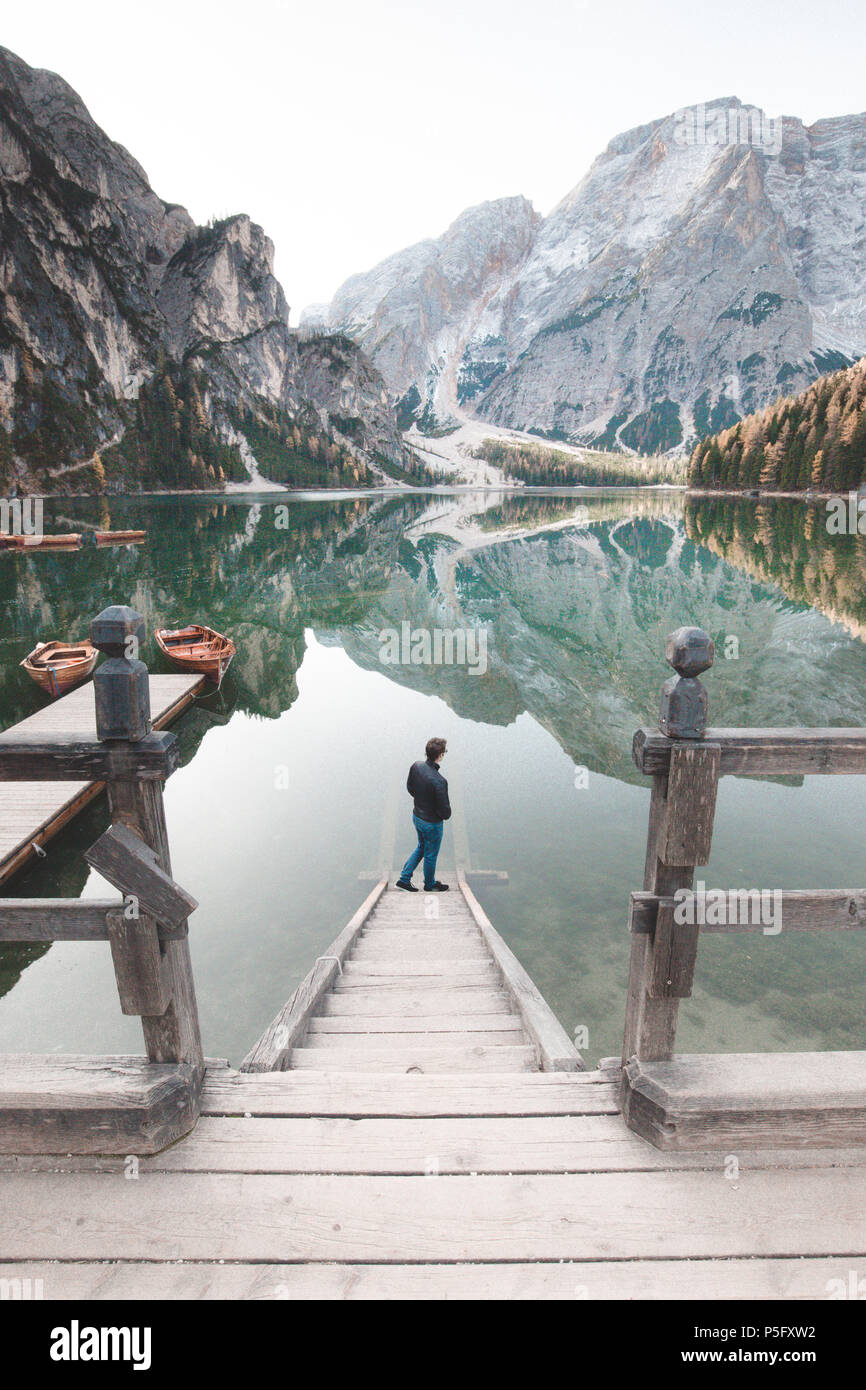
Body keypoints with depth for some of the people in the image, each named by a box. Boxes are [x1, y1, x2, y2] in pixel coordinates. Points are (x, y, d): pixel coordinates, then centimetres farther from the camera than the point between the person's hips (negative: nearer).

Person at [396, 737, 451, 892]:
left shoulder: (416, 766, -13)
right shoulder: (439, 781, -34)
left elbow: (410, 787, 6)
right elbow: (444, 809, -25)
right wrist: (446, 815, -3)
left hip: (416, 816, 7)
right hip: (432, 823, -7)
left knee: (421, 847, 29)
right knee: (430, 855, 17)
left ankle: (404, 878, 34)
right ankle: (430, 884, 40)